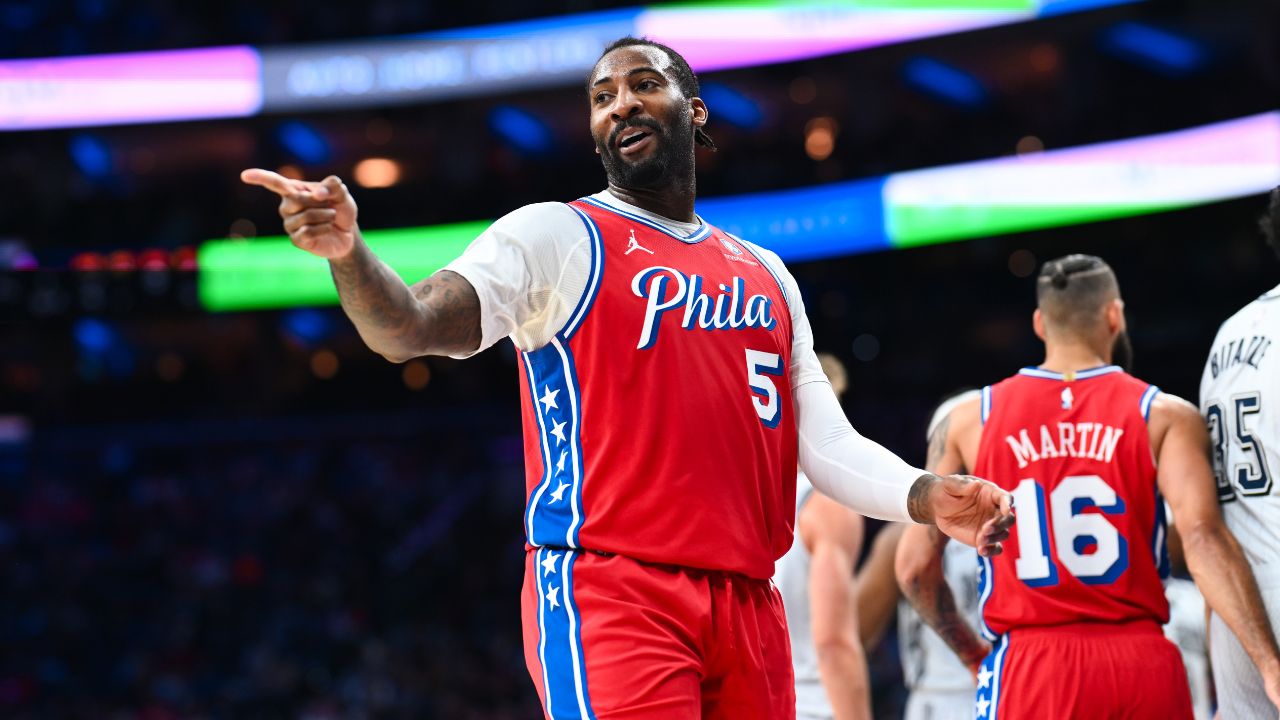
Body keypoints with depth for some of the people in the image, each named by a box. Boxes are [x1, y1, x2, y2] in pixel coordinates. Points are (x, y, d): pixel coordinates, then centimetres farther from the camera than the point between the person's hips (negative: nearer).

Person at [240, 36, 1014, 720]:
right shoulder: (556, 237, 3)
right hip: (610, 593, -6)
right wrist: (348, 251, -33)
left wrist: (929, 497, -2)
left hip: (747, 605, 6)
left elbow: (830, 444, 18)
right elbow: (408, 328, -12)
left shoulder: (767, 275, 20)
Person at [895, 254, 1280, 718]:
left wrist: (972, 654, 20)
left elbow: (914, 564, 5)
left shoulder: (969, 422, 6)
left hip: (1029, 668, 0)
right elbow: (1203, 537, -13)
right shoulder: (1165, 417, 2)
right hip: (1145, 666, 1)